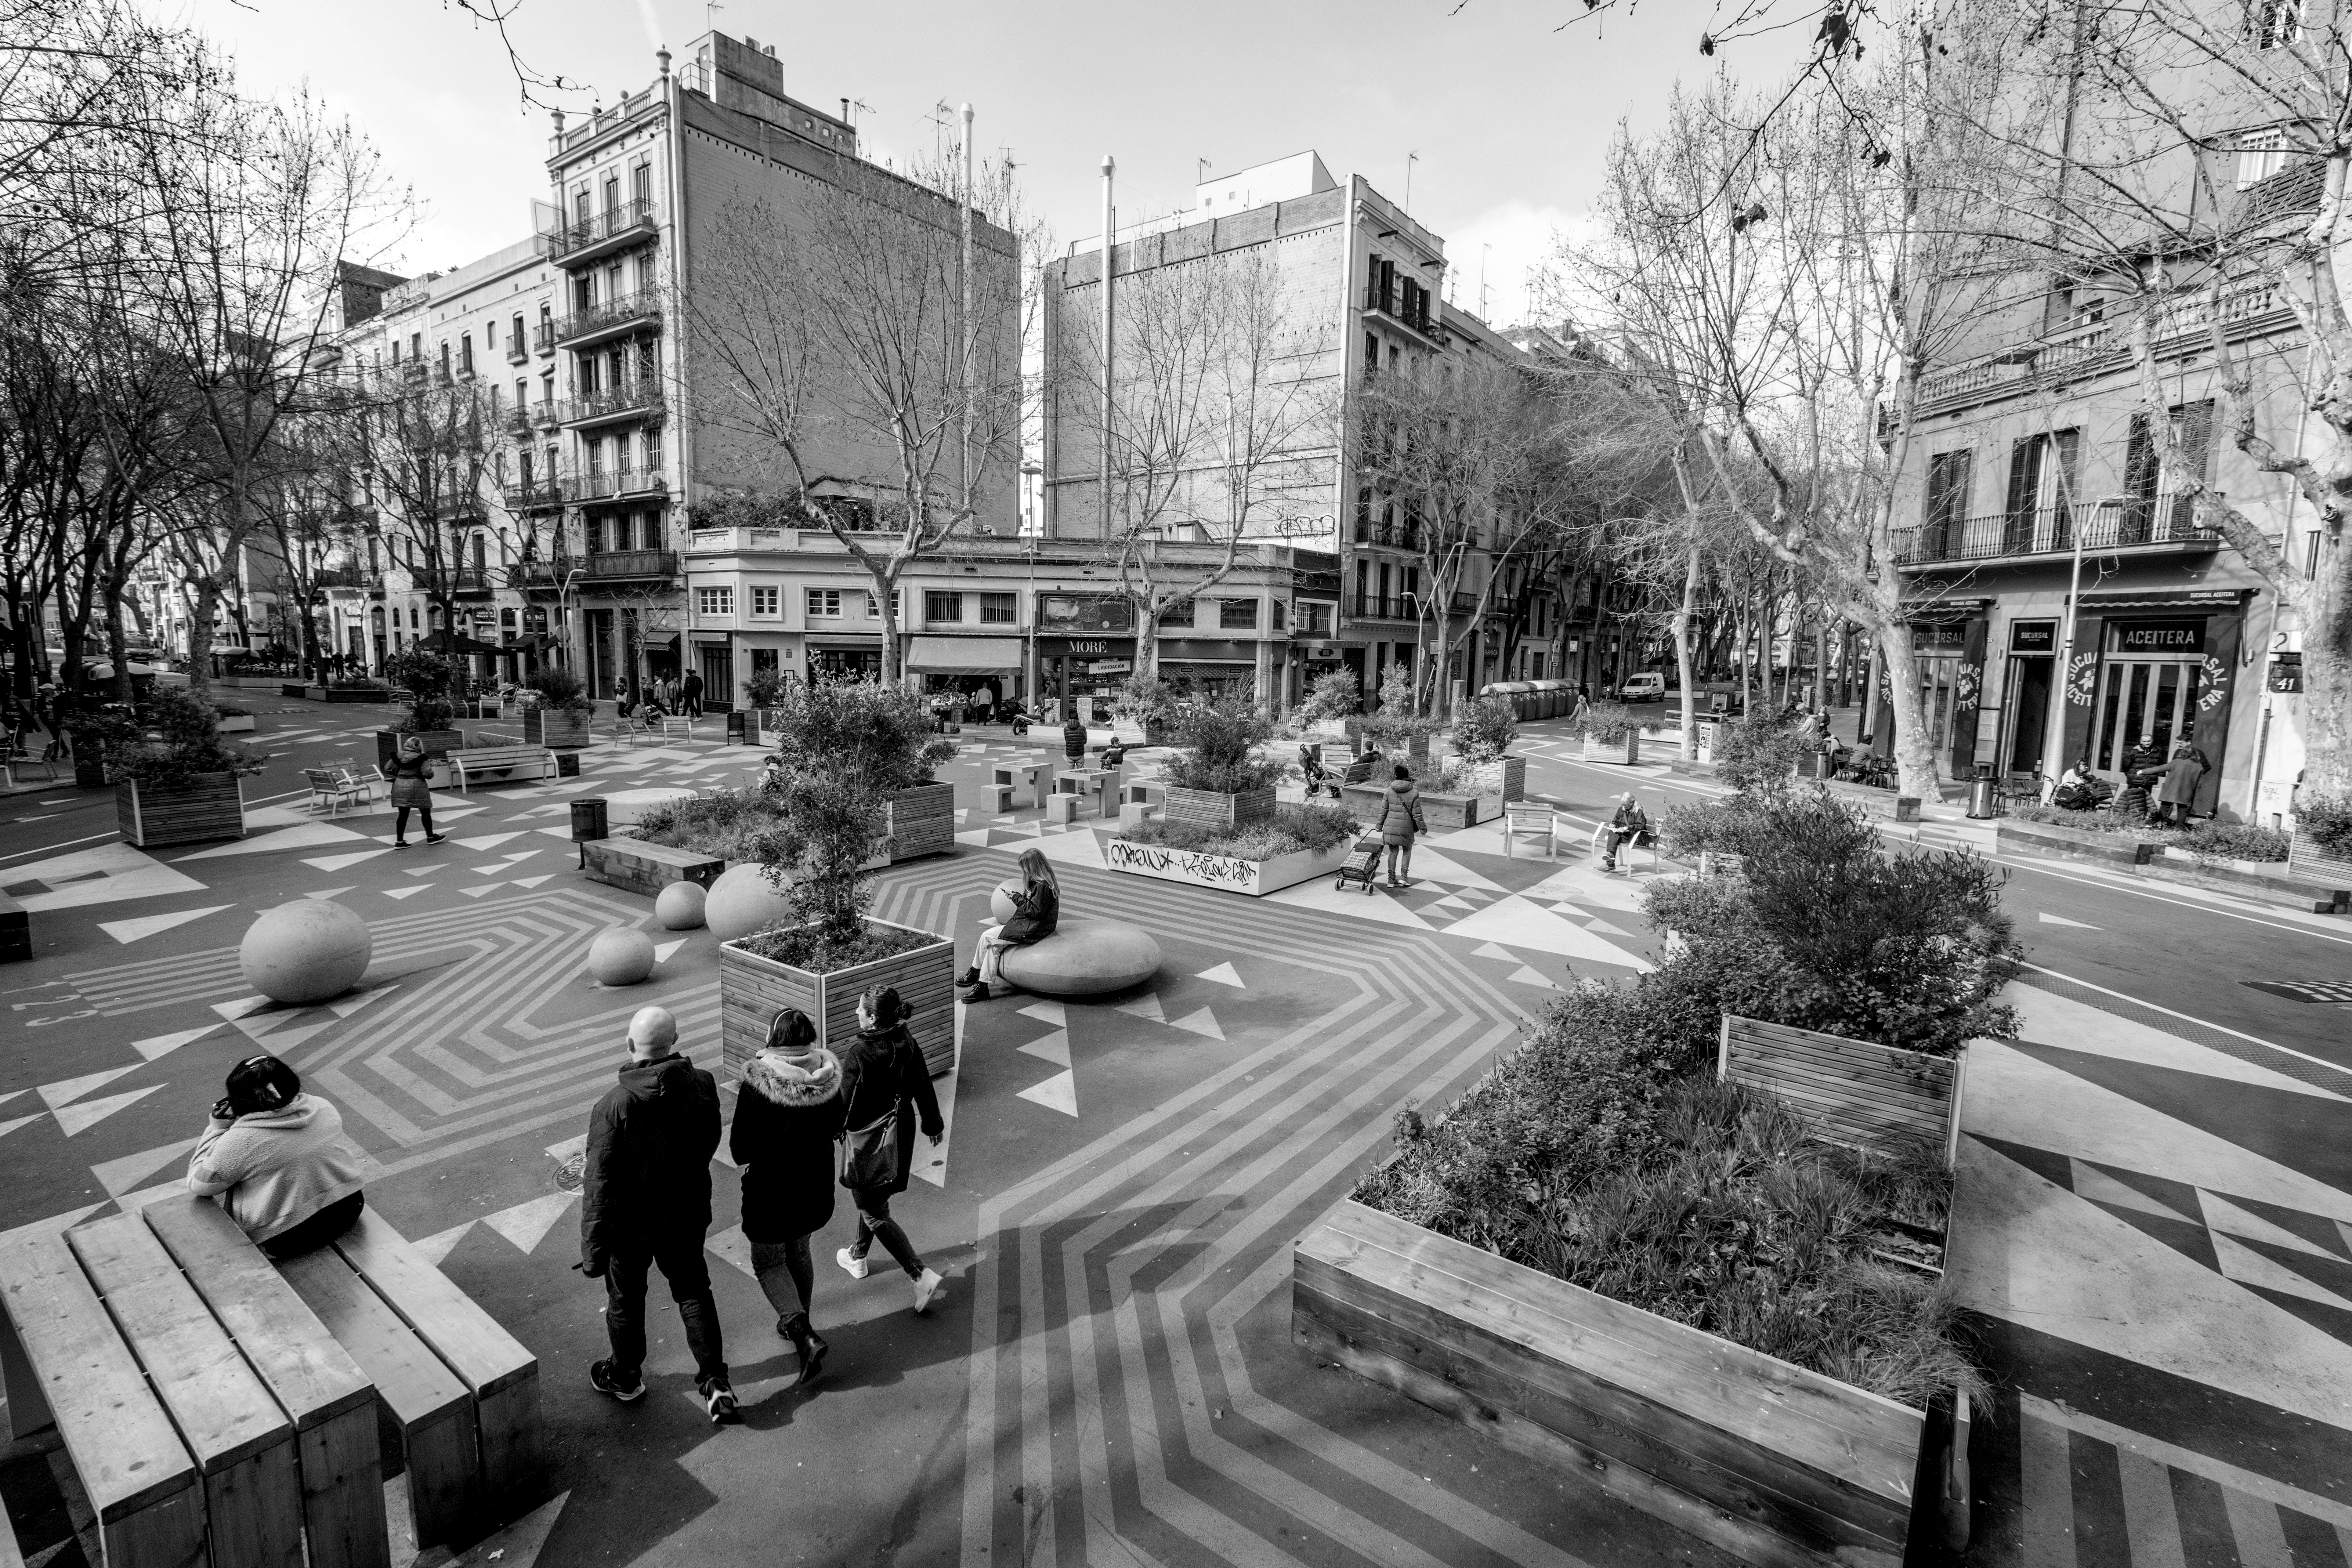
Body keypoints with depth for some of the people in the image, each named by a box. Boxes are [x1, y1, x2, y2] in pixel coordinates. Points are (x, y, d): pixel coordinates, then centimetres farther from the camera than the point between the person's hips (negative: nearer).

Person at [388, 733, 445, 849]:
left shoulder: (398, 756, 3)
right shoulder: (421, 758, -11)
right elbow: (428, 774, -16)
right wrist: (430, 766, 4)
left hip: (400, 787, 5)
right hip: (417, 788, -5)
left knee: (403, 814, 8)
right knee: (426, 813, 11)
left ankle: (399, 841, 8)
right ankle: (430, 837, 21)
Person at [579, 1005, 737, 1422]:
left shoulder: (614, 1106, -27)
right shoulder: (703, 1086, -17)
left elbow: (600, 1183, -22)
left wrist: (593, 1249, -12)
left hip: (631, 1224, -3)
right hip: (688, 1215, 3)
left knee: (626, 1301, 22)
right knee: (694, 1292, 20)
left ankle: (625, 1377, 44)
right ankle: (716, 1382, 21)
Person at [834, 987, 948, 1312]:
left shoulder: (858, 1054, -26)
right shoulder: (907, 1043, -7)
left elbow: (843, 1102, -18)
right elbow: (923, 1085, 4)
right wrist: (933, 1124, 18)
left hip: (868, 1141, -7)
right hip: (900, 1135, 7)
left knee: (875, 1214, 5)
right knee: (873, 1200, 29)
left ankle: (924, 1276, -3)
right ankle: (857, 1256, 49)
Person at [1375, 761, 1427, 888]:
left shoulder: (1389, 791, -2)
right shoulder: (1414, 793, -9)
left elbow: (1383, 810, 2)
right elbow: (1417, 814, -7)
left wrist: (1379, 826, 12)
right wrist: (1423, 828, 5)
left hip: (1390, 826, 2)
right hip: (1406, 827, -2)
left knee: (1393, 852, 12)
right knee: (1407, 851, 17)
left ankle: (1392, 879, 14)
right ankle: (1404, 877, 9)